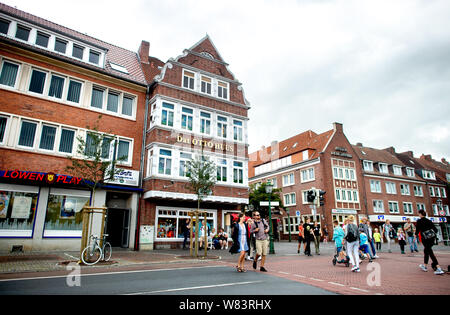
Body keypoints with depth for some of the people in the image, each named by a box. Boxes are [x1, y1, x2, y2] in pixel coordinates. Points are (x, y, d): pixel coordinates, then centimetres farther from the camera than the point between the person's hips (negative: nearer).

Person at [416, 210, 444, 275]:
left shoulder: (419, 221, -5)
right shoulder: (429, 221, 12)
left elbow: (417, 229, -3)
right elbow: (435, 230, 11)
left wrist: (415, 236, 12)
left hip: (426, 238, -7)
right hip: (432, 237, 7)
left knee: (430, 252, -4)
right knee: (426, 251, 19)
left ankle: (439, 269, -12)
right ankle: (424, 266, 28)